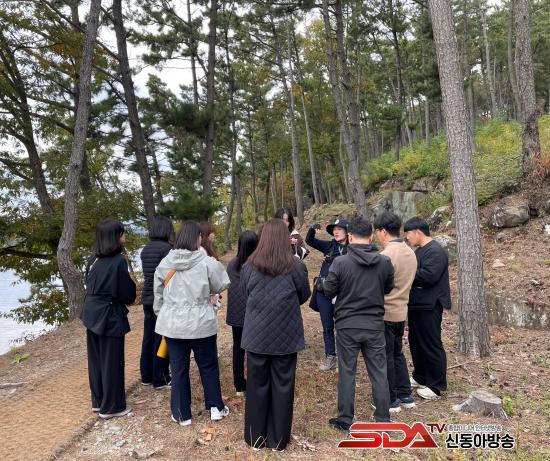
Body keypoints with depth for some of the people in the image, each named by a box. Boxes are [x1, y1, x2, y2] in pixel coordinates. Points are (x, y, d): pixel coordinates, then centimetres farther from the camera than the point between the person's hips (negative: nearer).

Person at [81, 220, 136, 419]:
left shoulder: (93, 259, 3)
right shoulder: (118, 261, -19)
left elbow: (90, 285, 11)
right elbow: (126, 294, -15)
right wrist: (131, 288, 5)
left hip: (92, 314, 7)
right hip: (110, 317, -7)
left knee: (96, 359, 17)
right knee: (111, 362, 5)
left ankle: (98, 401, 32)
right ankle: (111, 407, 17)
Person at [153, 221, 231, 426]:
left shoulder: (165, 263, -3)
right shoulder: (206, 262, -14)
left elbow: (158, 293, 6)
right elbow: (220, 286, -2)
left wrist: (160, 314, 18)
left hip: (172, 323, 3)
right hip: (201, 323, -2)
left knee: (178, 368, 12)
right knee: (208, 365, 15)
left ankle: (181, 414, 23)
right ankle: (216, 407, 27)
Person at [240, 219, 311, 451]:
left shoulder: (249, 266, -7)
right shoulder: (295, 266, -11)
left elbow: (246, 295, 7)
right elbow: (304, 295, 3)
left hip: (257, 335, 1)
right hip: (286, 336, -1)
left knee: (257, 385, 13)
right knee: (282, 386, 11)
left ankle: (256, 437, 27)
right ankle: (278, 439, 23)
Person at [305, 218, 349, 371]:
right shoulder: (329, 246, 6)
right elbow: (309, 241, 10)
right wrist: (312, 230, -9)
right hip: (323, 292, 4)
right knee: (327, 326, 12)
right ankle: (330, 357, 25)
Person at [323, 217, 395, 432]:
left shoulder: (340, 262, -15)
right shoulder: (385, 262, -6)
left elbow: (328, 291, -6)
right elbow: (388, 288, 7)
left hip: (347, 325, -2)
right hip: (374, 325, 2)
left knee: (347, 372, 9)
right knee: (379, 372, 13)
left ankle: (345, 419, 20)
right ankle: (383, 419, 23)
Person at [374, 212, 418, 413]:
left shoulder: (387, 255, -22)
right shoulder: (410, 252, 5)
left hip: (385, 313, -8)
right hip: (401, 311, 8)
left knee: (386, 357, 6)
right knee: (397, 353, 20)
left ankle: (391, 400, 17)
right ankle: (405, 395, 29)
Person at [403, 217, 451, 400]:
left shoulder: (435, 251, -17)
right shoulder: (420, 250, 15)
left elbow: (428, 276, -27)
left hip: (429, 306, -10)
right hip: (416, 304, 10)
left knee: (431, 345, -1)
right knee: (416, 343, 18)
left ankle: (436, 386, 11)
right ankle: (420, 378, 32)